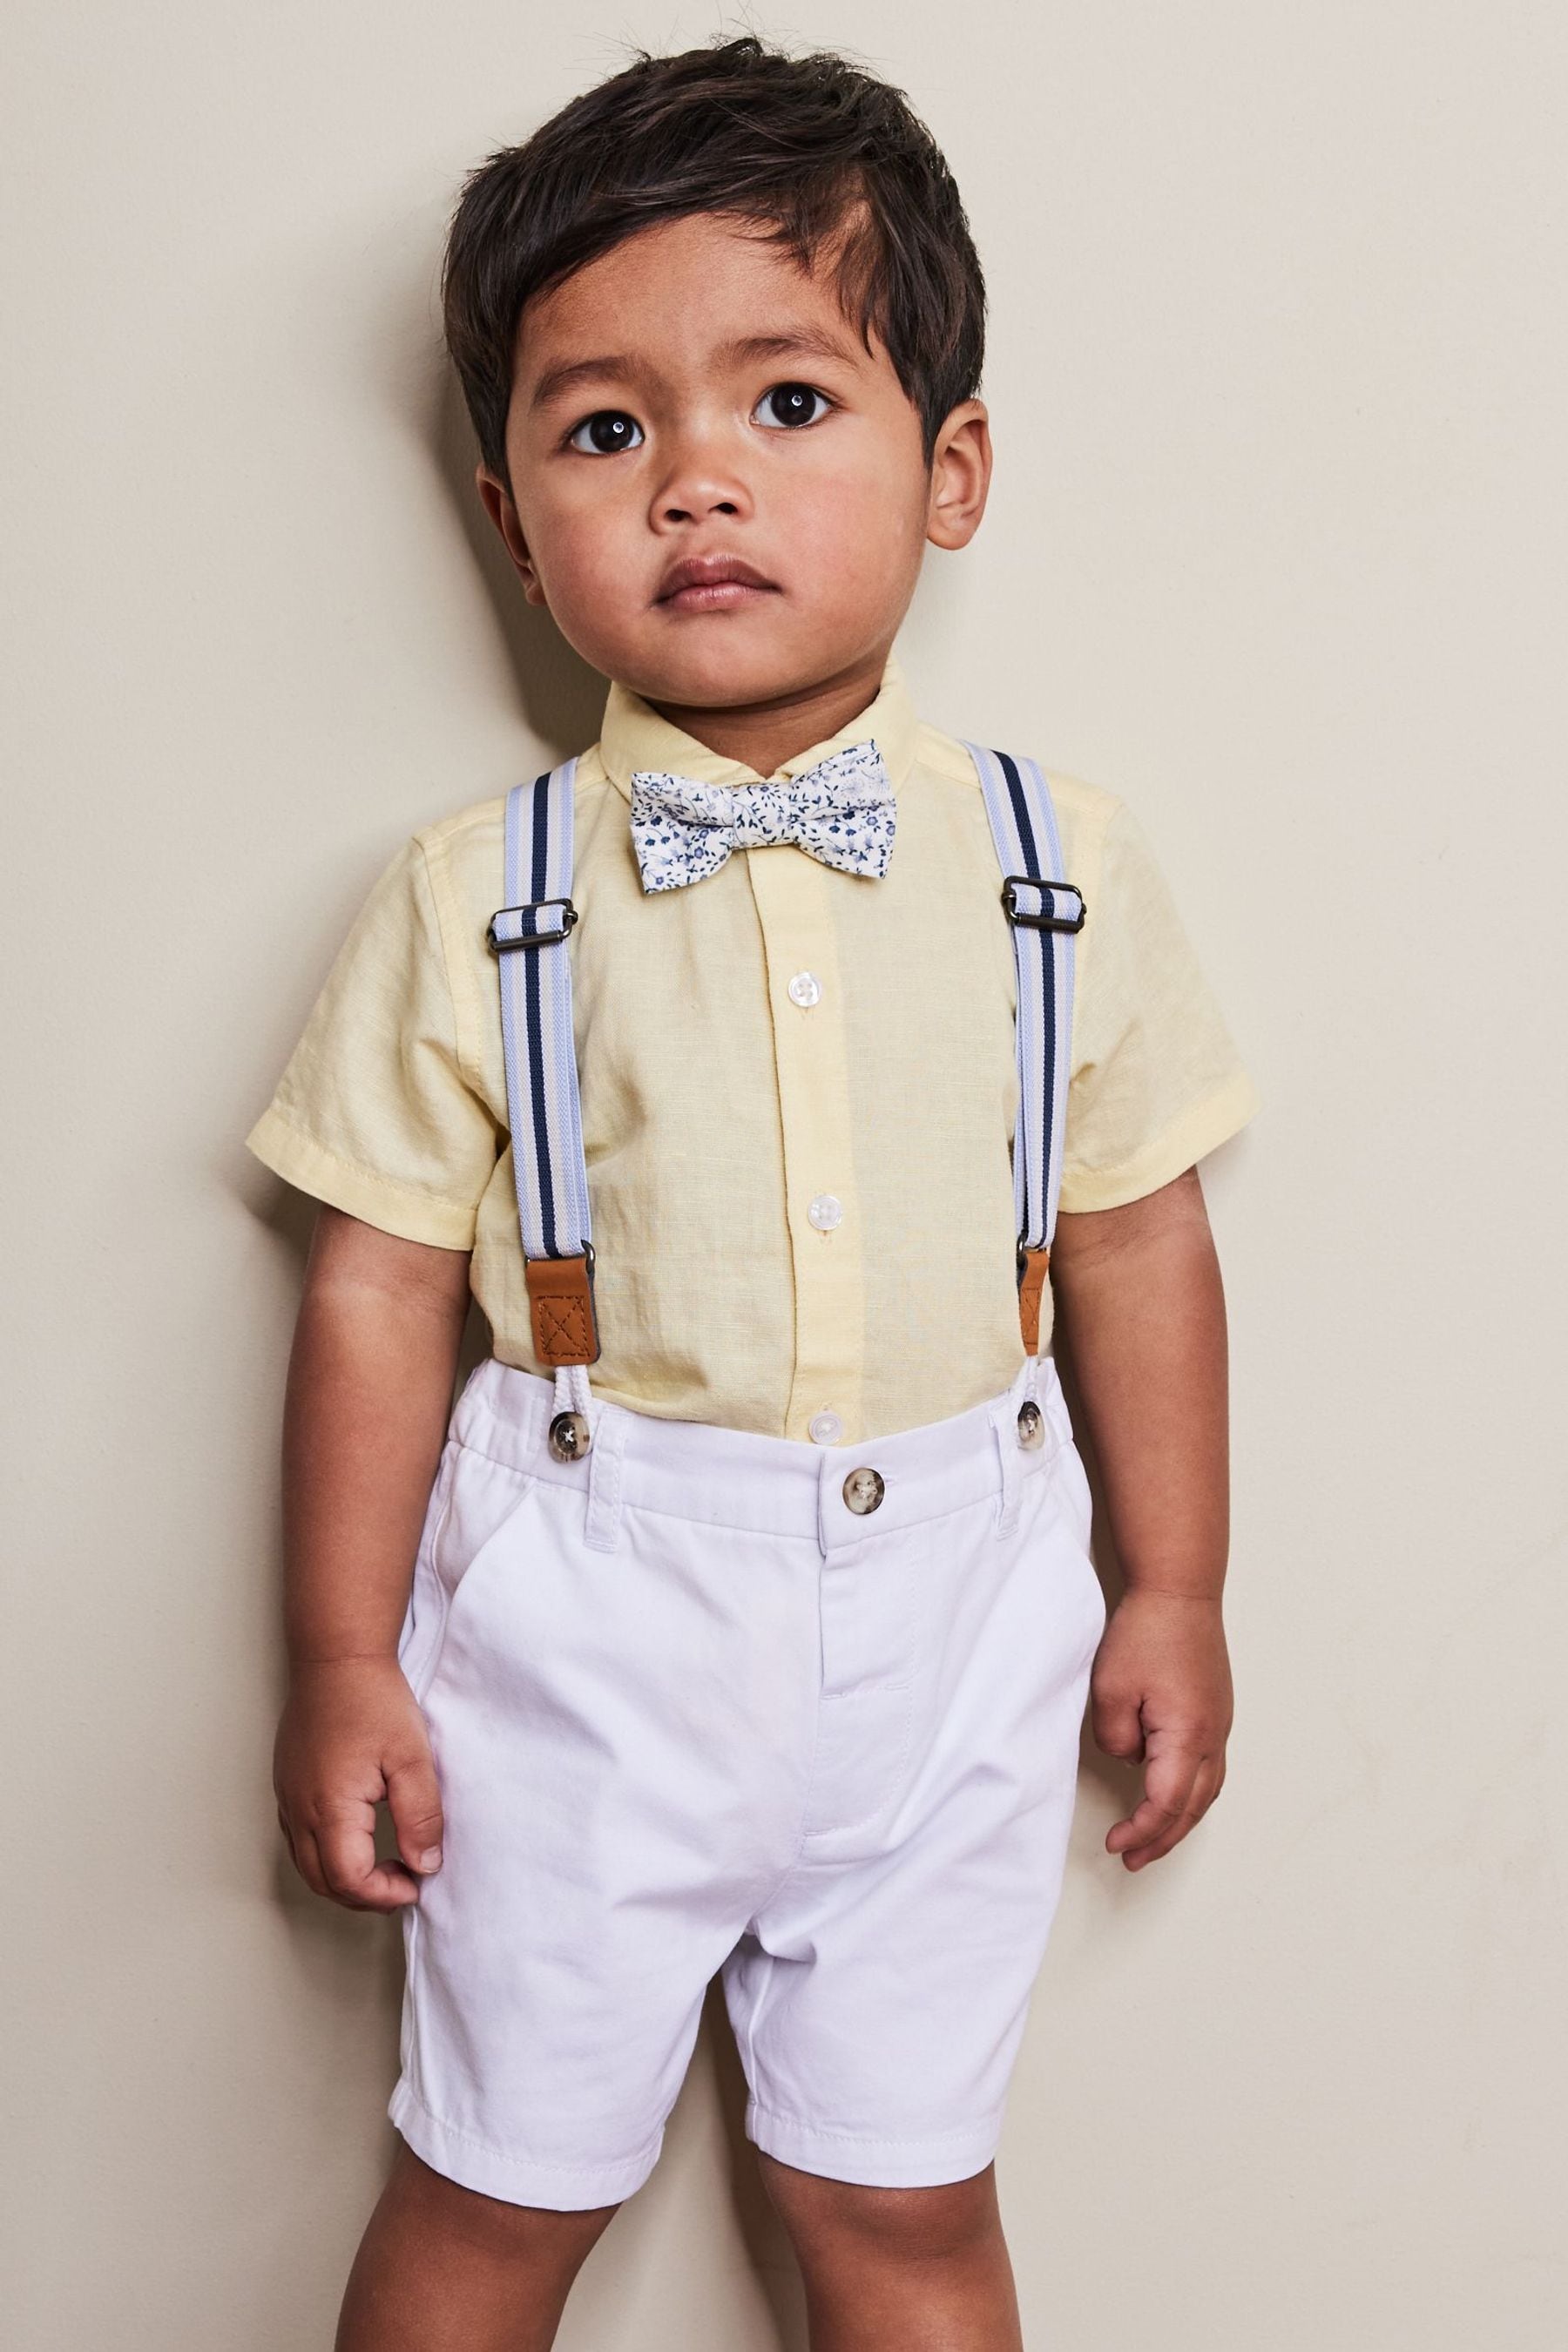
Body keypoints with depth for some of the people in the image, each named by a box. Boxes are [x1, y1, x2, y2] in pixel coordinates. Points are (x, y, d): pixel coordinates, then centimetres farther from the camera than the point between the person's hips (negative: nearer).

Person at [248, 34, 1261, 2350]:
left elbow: (1135, 1233, 3)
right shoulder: (478, 898, -8)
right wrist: (342, 1662, -1)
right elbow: (379, 1287, -5)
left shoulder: (1063, 864, -3)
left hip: (948, 1618, 1)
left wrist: (1176, 1591, 7)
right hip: (587, 1622, -1)